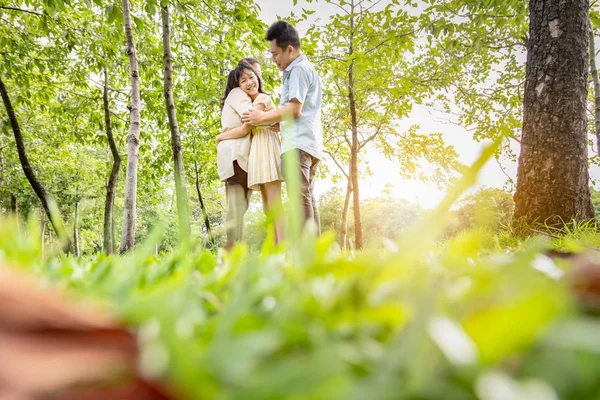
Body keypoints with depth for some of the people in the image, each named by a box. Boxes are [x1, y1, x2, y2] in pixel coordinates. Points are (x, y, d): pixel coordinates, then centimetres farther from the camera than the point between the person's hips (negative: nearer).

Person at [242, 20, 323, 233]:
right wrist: (269, 119, 21)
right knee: (307, 198, 6)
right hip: (308, 143, 10)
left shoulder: (299, 69, -4)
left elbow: (294, 108, -13)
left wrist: (263, 118, -3)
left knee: (299, 197, -14)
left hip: (298, 144, -10)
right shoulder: (304, 69, 28)